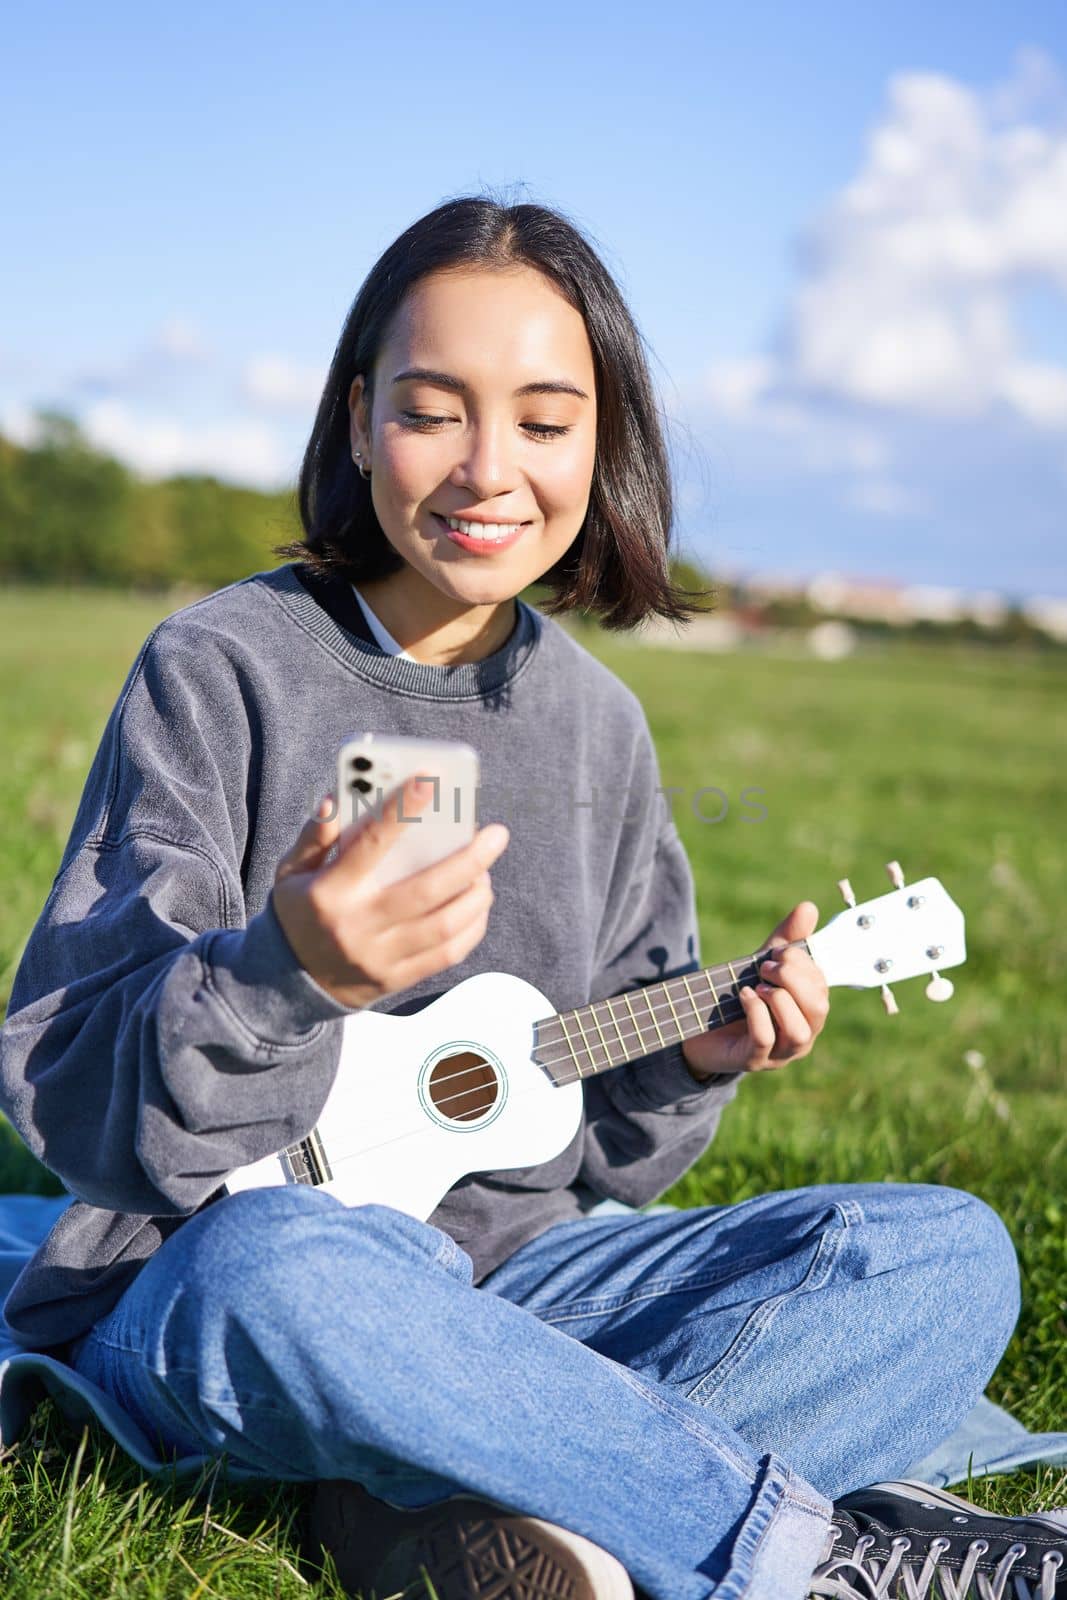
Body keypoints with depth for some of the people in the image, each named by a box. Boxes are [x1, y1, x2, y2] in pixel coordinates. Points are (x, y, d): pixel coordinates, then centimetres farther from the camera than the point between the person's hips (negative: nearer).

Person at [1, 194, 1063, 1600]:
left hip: (507, 1274, 5)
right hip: (205, 1286, -5)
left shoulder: (598, 725, 7)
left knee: (949, 1254, -12)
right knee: (277, 1267, -41)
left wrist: (691, 1062, -8)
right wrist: (285, 973, -35)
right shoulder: (223, 668, -9)